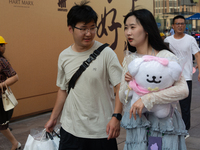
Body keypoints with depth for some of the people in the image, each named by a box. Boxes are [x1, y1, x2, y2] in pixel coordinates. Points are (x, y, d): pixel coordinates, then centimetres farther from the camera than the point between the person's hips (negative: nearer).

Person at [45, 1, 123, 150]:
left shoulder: (106, 53, -10)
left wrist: (116, 117, -22)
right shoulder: (64, 56, 4)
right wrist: (53, 118, 17)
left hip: (101, 130, -3)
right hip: (70, 128, 4)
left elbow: (120, 86, -11)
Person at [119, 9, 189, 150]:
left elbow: (183, 90, -24)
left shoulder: (166, 57, -10)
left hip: (163, 123, -3)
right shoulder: (129, 59, 5)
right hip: (136, 122, 4)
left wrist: (147, 99, -28)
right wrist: (127, 83, -15)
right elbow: (122, 99, 6)